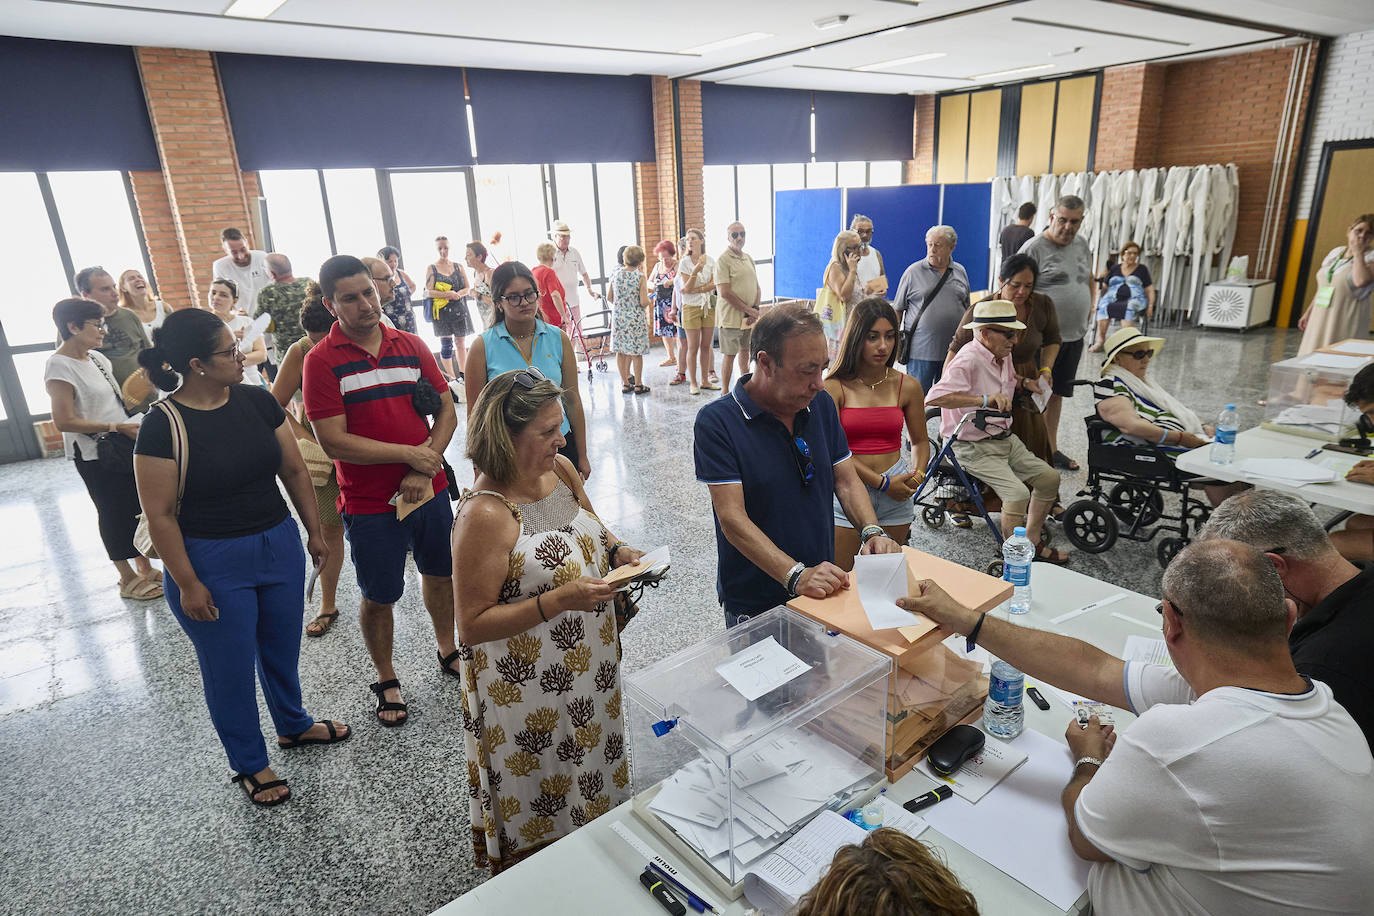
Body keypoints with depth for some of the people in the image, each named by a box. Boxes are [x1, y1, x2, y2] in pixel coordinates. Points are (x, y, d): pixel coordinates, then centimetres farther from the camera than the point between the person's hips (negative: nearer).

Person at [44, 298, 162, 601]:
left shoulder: (97, 358, 8)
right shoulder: (59, 367, -16)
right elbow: (65, 421, -20)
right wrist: (117, 427, -21)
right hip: (94, 456, -8)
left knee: (138, 506, 13)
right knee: (114, 513, 3)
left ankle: (145, 568, 28)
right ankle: (128, 579, 17)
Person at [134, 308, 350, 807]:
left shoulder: (258, 402, -4)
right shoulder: (163, 426, -17)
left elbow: (294, 470, 4)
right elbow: (160, 515, -14)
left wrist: (314, 531, 7)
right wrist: (187, 585, -12)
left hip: (279, 546, 5)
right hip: (212, 564, -4)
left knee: (282, 647, 21)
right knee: (230, 666, 12)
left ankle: (293, 724, 47)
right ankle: (249, 763, 33)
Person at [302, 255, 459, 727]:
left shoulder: (411, 346, 2)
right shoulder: (321, 361, -11)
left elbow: (447, 410, 2)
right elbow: (334, 442, -16)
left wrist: (424, 471, -11)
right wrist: (410, 453, -17)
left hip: (430, 490, 4)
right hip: (370, 503, -4)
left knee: (440, 573, 20)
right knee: (378, 597, 10)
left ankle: (448, 652, 44)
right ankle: (386, 680, 33)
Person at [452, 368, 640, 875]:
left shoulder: (561, 470, -3)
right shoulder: (485, 515, -26)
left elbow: (592, 532, 14)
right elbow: (473, 625, -22)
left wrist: (620, 552, -8)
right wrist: (559, 599, -30)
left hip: (588, 670, 7)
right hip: (529, 692, -7)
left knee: (591, 774, 27)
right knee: (538, 817, 15)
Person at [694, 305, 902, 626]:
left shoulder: (821, 404, 0)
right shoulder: (717, 421, -18)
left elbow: (846, 480, 5)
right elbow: (732, 518, -24)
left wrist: (871, 531, -14)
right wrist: (796, 576, -33)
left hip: (821, 588, 5)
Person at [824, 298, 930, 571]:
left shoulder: (907, 387, 5)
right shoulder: (834, 387, -6)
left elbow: (920, 441, 17)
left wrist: (918, 474, -3)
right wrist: (883, 483, -13)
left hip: (895, 496, 3)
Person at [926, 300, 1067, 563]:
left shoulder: (1004, 356, 9)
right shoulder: (968, 360, -20)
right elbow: (934, 397, -37)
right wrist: (984, 399, -40)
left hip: (1005, 439, 9)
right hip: (973, 447, -9)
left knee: (1049, 477, 5)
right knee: (1018, 493, -24)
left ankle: (1031, 541, 20)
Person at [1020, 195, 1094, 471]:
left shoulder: (1082, 245, 13)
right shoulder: (1034, 247, -10)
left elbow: (1090, 280, 29)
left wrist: (1090, 309, 16)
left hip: (1074, 336, 7)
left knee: (1057, 393, 16)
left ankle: (1052, 449, 27)